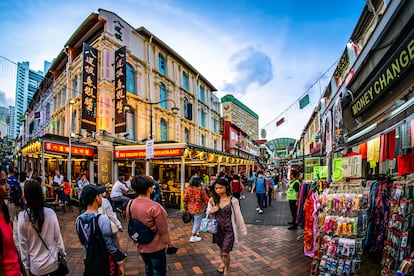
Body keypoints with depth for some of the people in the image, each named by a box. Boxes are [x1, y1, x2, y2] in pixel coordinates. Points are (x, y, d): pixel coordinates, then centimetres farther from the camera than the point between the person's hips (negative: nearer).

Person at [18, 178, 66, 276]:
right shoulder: (50, 213, -15)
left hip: (35, 266, 0)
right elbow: (58, 237, -6)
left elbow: (23, 244, -7)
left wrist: (26, 265, 6)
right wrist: (63, 253, 9)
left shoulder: (22, 217, -16)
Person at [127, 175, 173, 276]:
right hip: (156, 247, -6)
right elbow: (163, 231, -21)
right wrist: (169, 243, -4)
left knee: (148, 268, 29)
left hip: (140, 246, 6)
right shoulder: (155, 207, -29)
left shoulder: (130, 204, -9)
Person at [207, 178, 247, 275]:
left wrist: (242, 230, 2)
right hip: (218, 229, 4)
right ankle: (223, 263, 53)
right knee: (221, 249, 23)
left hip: (229, 230, -4)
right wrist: (211, 211, -16)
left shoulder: (233, 200, -15)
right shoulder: (213, 200, -6)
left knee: (225, 253, -4)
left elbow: (238, 216, -6)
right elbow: (208, 213, 7)